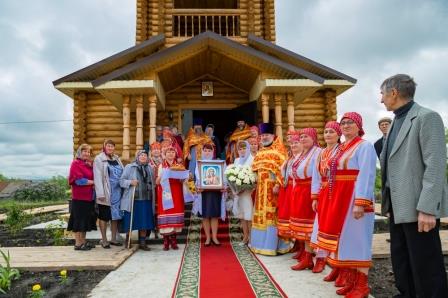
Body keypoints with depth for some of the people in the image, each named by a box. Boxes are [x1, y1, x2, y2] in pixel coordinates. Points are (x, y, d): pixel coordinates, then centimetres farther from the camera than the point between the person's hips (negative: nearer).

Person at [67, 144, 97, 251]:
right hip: (79, 197, -8)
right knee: (79, 220, 0)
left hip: (89, 197, 8)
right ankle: (78, 244, 9)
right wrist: (93, 182, -10)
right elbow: (80, 180, -17)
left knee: (86, 220, 13)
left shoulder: (89, 164, 15)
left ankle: (83, 241, 23)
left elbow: (92, 177, 17)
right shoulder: (75, 164, -9)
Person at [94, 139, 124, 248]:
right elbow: (98, 177, -10)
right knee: (104, 216, 3)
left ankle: (113, 238, 21)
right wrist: (100, 193, -16)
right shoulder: (99, 159, -3)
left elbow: (122, 174, 15)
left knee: (115, 215, 10)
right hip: (106, 193, -5)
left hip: (117, 192, 5)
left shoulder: (117, 159, 15)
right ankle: (104, 240, 13)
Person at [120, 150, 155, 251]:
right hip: (132, 200, -3)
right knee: (130, 222, 4)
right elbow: (121, 181, -2)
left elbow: (153, 183, 20)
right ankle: (128, 241, 23)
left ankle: (142, 242, 16)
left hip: (146, 200, 3)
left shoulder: (149, 168, 14)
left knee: (144, 222, 4)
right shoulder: (129, 167, 2)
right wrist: (130, 182, -18)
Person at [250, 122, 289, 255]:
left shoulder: (279, 150, -5)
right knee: (262, 214, 9)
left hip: (273, 187, -7)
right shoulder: (261, 152, 18)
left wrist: (278, 184, -22)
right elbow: (256, 169, 22)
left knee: (272, 215, -6)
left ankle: (273, 245, 1)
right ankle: (262, 243, 18)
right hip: (262, 188, 7)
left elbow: (282, 168, -14)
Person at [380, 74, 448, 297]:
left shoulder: (427, 117, -10)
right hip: (398, 206, 9)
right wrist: (387, 202, 15)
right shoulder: (397, 122, 15)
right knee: (401, 262, 17)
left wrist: (426, 208, -22)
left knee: (425, 267, 1)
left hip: (417, 207, -8)